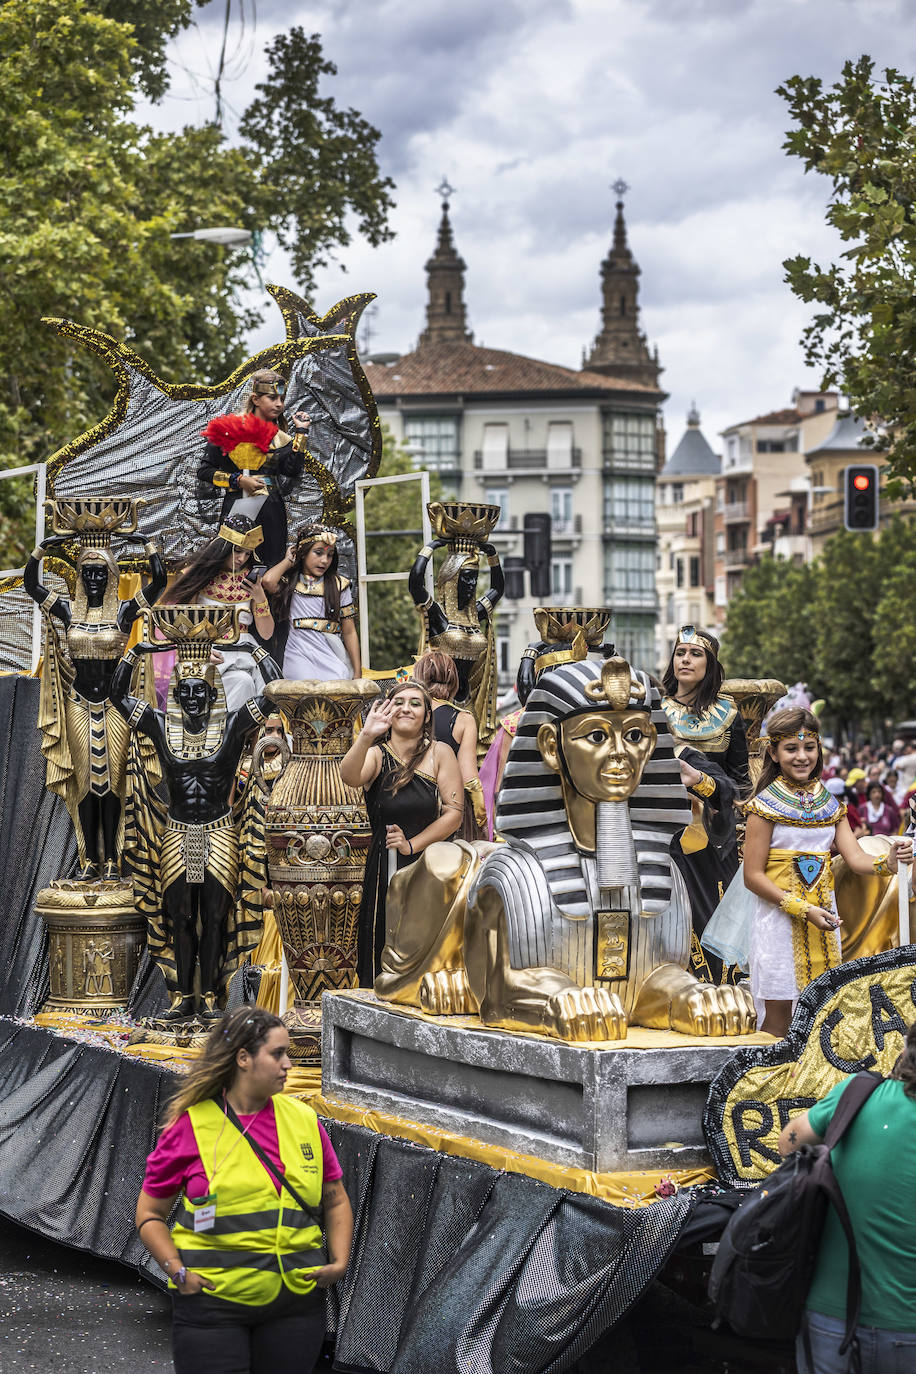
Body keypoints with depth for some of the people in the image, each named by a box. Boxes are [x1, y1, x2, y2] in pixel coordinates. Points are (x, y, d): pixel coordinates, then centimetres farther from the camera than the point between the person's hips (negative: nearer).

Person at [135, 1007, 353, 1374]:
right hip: (212, 1305, -3)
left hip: (295, 1304, 3)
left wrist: (339, 1262, 4)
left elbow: (335, 1202, 17)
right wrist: (178, 1271, -11)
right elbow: (149, 1214, 2)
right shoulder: (191, 1126, -3)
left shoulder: (304, 1120, 7)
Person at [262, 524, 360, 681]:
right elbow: (268, 581, -16)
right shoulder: (289, 583, 9)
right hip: (300, 656, -1)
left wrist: (357, 672, 3)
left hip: (332, 658, 1)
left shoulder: (339, 585, 11)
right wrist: (288, 561, 4)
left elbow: (349, 632, 10)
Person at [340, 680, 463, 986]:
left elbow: (454, 812, -2)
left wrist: (412, 844, -9)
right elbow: (350, 777, -22)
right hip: (384, 869, 0)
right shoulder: (377, 755, 1)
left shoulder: (440, 754, 3)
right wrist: (366, 736, -38)